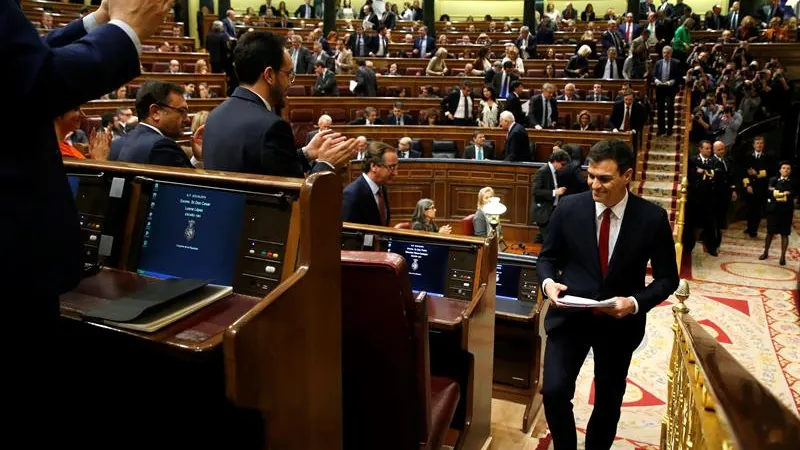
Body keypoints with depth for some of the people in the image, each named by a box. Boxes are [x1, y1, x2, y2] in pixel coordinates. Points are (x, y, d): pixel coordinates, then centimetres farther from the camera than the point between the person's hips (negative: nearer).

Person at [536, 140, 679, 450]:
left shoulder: (653, 218, -12)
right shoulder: (568, 208, -10)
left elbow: (668, 278, -4)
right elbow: (547, 257, 3)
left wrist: (635, 303, -21)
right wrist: (548, 281, -19)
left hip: (619, 321, 1)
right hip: (570, 314, 0)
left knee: (608, 400, 17)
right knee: (554, 391, -13)